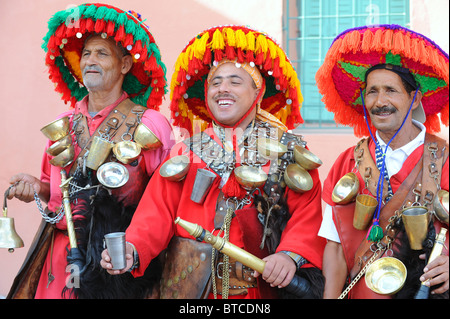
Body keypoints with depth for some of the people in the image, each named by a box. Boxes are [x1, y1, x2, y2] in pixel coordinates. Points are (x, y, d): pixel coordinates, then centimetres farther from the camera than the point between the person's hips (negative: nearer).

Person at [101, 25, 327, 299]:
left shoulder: (286, 150, 4)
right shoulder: (188, 150, 9)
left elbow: (307, 212, -6)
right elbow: (159, 209, 0)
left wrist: (291, 254, -24)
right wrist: (133, 250, -18)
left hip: (260, 285, -1)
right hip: (189, 286, 2)